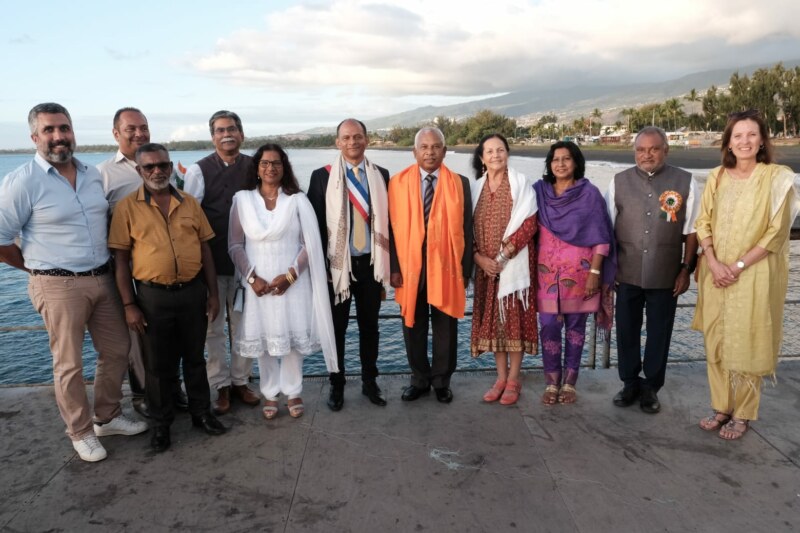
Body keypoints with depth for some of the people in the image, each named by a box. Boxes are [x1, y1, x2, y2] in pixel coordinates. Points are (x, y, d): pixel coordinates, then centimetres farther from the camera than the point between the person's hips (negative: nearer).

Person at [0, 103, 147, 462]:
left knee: (117, 351, 14)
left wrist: (102, 265, 11)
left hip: (102, 280, 6)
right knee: (69, 365, 6)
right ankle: (81, 433, 24)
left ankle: (107, 417, 34)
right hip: (59, 286, -6)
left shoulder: (93, 175, 7)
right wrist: (39, 268, 0)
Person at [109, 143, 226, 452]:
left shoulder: (190, 203, 4)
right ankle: (162, 423, 27)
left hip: (193, 291, 2)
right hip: (153, 296, -2)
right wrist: (129, 305, -7)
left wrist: (213, 293, 5)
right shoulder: (127, 207, -3)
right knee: (158, 364, 10)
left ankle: (201, 412, 31)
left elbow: (205, 249, 8)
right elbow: (121, 259, -3)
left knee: (194, 357, 15)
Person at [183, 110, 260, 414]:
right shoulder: (198, 170, -4)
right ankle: (221, 386, 23)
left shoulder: (254, 167, 1)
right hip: (211, 262, -1)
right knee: (214, 326, 8)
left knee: (243, 325, 12)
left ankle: (241, 381, 28)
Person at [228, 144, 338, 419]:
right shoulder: (242, 199, 2)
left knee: (293, 335, 4)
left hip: (293, 281, 0)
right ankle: (270, 393, 22)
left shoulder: (298, 200, 2)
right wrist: (252, 277, -10)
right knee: (262, 338, 6)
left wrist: (290, 275, -12)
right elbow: (235, 244, 1)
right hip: (258, 283, 1)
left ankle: (293, 391, 21)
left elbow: (310, 243, -2)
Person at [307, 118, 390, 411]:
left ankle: (369, 381, 29)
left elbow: (388, 219, 6)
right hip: (337, 263, -2)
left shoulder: (381, 175, 4)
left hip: (371, 263, 2)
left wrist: (388, 261, 3)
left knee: (369, 325, 13)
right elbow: (315, 222, -3)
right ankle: (337, 385, 25)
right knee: (337, 327, 10)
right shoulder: (322, 176, -3)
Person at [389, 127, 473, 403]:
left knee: (445, 328, 10)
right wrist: (394, 267, -6)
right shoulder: (398, 182, 1)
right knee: (413, 327, 11)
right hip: (410, 266, 0)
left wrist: (465, 269, -3)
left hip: (446, 266, 0)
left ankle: (441, 381, 27)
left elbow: (466, 229, 2)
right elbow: (392, 228, 0)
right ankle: (419, 380, 29)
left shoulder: (459, 183, 2)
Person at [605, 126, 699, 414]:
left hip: (666, 276, -1)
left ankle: (651, 387, 27)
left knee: (659, 333, 10)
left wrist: (686, 269, -1)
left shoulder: (685, 182, -4)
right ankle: (630, 383, 29)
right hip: (627, 274, 1)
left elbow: (691, 231, 2)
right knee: (626, 331, 11)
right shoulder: (618, 182, 1)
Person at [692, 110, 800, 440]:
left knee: (747, 344, 4)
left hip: (754, 275, -4)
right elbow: (703, 223, 5)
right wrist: (713, 264, -9)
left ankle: (743, 414, 19)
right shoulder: (717, 177, 6)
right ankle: (721, 407, 24)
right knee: (716, 341, 9)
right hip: (716, 273, 4)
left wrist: (739, 266, -14)